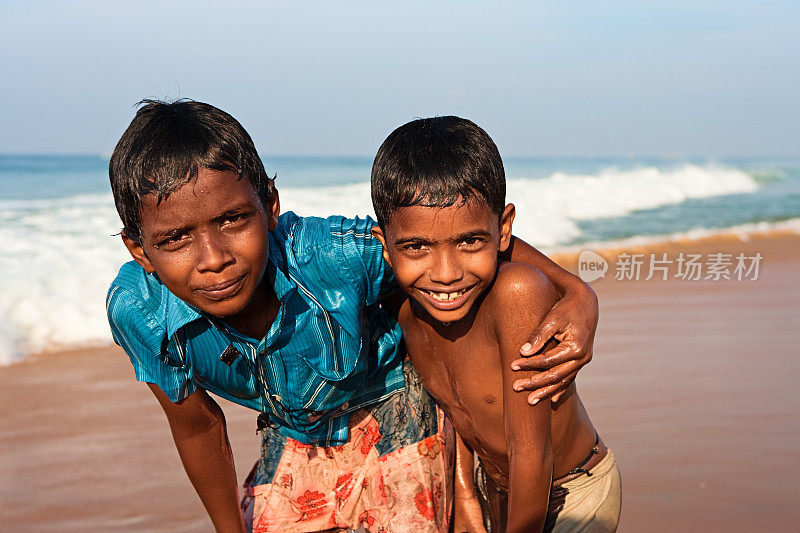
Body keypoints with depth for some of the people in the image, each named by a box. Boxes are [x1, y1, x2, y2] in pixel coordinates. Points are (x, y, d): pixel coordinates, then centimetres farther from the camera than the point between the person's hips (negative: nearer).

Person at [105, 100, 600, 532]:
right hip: (291, 444, 2)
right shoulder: (136, 312, -29)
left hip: (395, 417, -2)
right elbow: (197, 426, -9)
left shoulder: (335, 255, -39)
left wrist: (577, 292, -36)